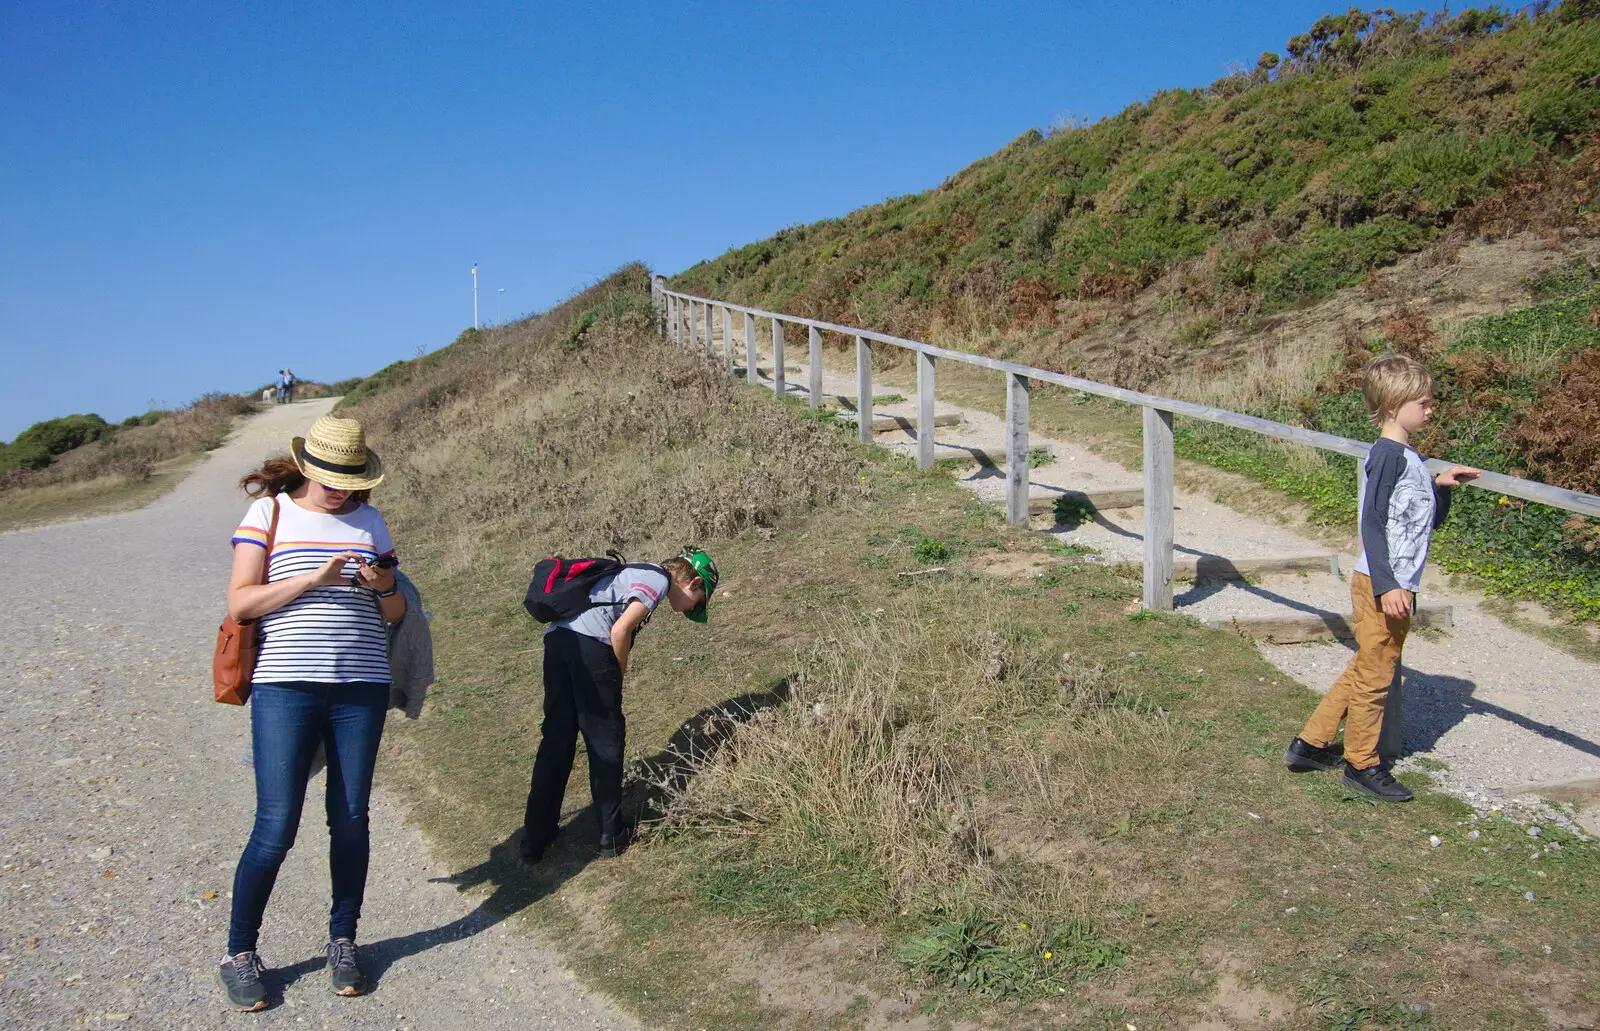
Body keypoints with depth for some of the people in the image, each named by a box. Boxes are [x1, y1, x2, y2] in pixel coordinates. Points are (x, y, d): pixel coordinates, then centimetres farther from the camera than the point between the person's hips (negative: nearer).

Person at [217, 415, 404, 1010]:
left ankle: (342, 941, 25)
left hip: (361, 689, 3)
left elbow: (395, 613, 13)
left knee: (350, 820, 8)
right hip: (285, 688, -3)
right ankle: (239, 954, 15)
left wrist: (382, 586, -9)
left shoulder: (369, 521, 11)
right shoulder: (268, 512, 2)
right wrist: (315, 578, -16)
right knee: (275, 829, -4)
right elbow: (239, 603, -6)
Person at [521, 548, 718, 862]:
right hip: (589, 645, -8)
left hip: (556, 638, 8)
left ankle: (535, 841, 17)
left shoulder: (637, 573, 30)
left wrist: (616, 673, 23)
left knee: (556, 740, 13)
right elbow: (620, 631, -10)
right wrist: (621, 673, 4)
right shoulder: (659, 579, 3)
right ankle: (611, 836, 15)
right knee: (606, 741, 6)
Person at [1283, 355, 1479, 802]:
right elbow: (1372, 522, -21)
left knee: (1364, 672, 17)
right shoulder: (1388, 455, -15)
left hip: (1397, 586, 10)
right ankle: (1361, 765, 17)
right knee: (1373, 676, 3)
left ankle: (1310, 744, 27)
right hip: (1381, 586, -10)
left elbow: (1428, 522, 23)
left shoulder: (1410, 458, 13)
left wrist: (1441, 487, 7)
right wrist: (1386, 585, -25)